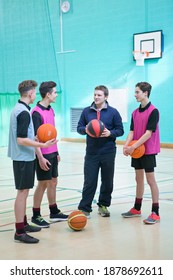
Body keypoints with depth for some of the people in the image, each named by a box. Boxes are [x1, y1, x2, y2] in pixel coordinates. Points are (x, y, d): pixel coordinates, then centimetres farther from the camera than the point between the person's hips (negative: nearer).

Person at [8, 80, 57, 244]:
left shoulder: (18, 109, 11)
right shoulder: (24, 112, -19)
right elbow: (21, 140, -24)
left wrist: (35, 138, 19)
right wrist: (43, 145, -22)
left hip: (21, 157, 10)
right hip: (24, 158, -10)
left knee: (24, 191, 17)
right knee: (23, 192, -6)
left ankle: (23, 224, 27)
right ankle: (19, 232, -1)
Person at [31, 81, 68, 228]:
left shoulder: (51, 110, 10)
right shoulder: (37, 112, -16)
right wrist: (40, 157, -20)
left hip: (53, 154, 8)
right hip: (44, 155, -8)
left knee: (53, 182, 15)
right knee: (43, 184, 0)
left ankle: (54, 212, 27)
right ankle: (36, 216, 13)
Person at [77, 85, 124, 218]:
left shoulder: (113, 112, -1)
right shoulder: (86, 111, 5)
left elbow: (120, 130, 1)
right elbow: (79, 127, 9)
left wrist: (110, 133, -18)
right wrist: (85, 130, -14)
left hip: (108, 153, 0)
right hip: (91, 152, 0)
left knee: (107, 181, 10)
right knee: (89, 182, -1)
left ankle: (104, 205, 27)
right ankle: (84, 208, 6)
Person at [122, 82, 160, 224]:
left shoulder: (153, 111, -12)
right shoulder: (135, 112, 9)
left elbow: (149, 133, -18)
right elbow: (132, 131, 5)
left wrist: (134, 147, -23)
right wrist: (126, 145, -12)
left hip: (148, 151, -7)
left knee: (150, 179, -3)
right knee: (139, 179, 15)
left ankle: (155, 213, 3)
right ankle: (137, 209, 26)